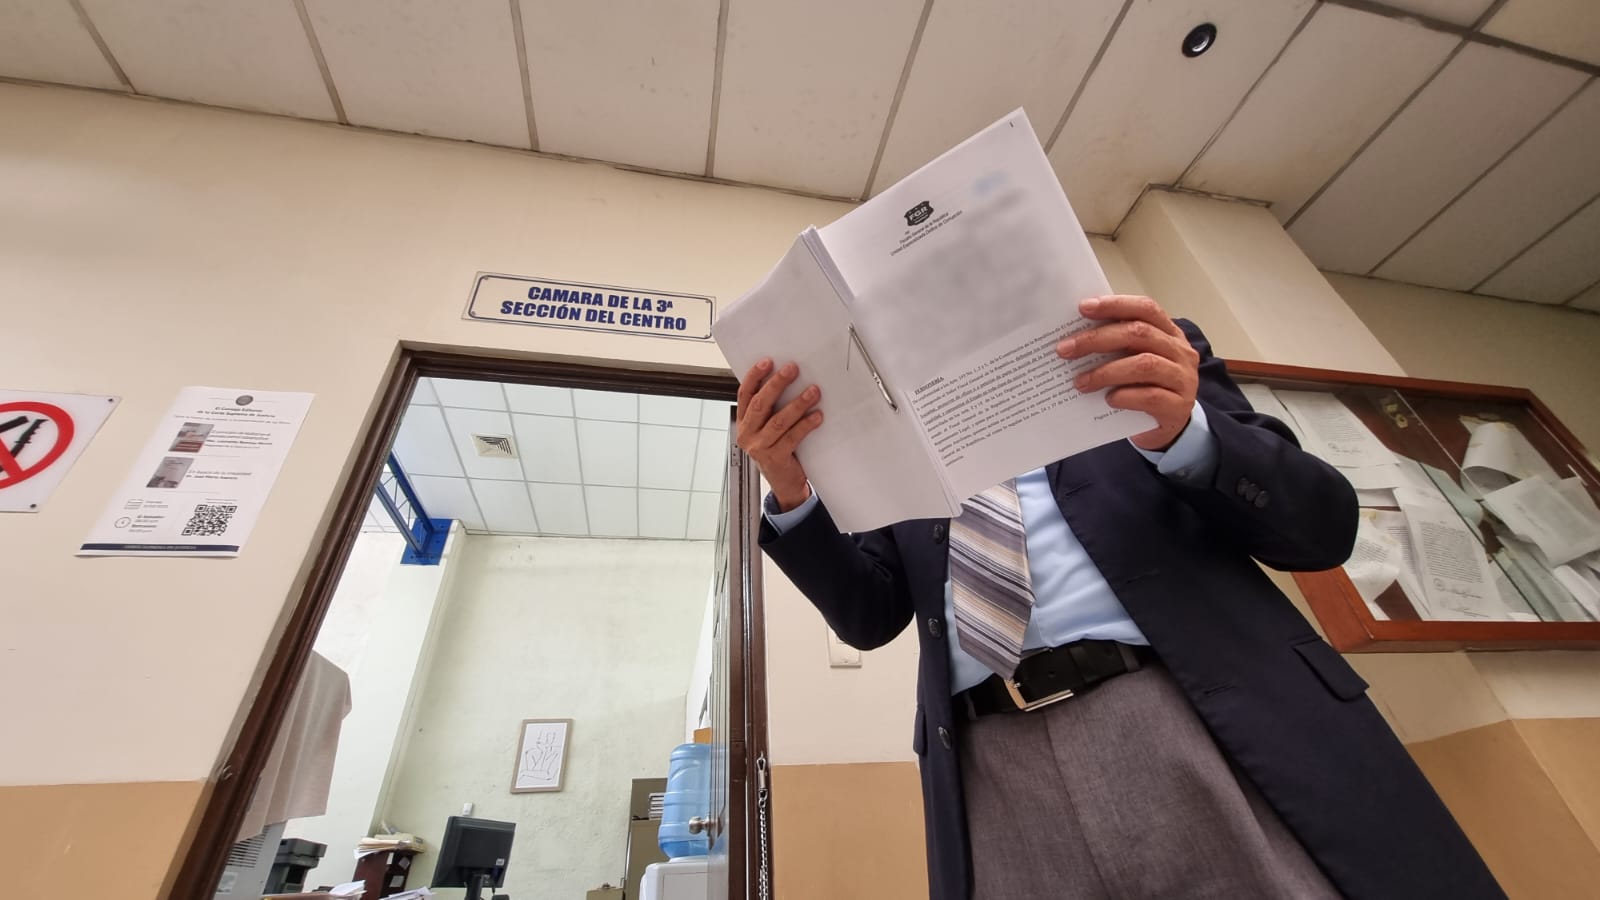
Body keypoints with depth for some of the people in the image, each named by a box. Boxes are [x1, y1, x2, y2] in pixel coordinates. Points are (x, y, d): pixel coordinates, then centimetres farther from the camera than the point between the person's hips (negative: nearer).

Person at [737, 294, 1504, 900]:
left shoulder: (1152, 355, 11)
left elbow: (1324, 524, 5)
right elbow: (870, 614, 9)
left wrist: (1183, 428, -16)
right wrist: (792, 494, -9)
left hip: (1198, 720, 0)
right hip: (994, 771, 2)